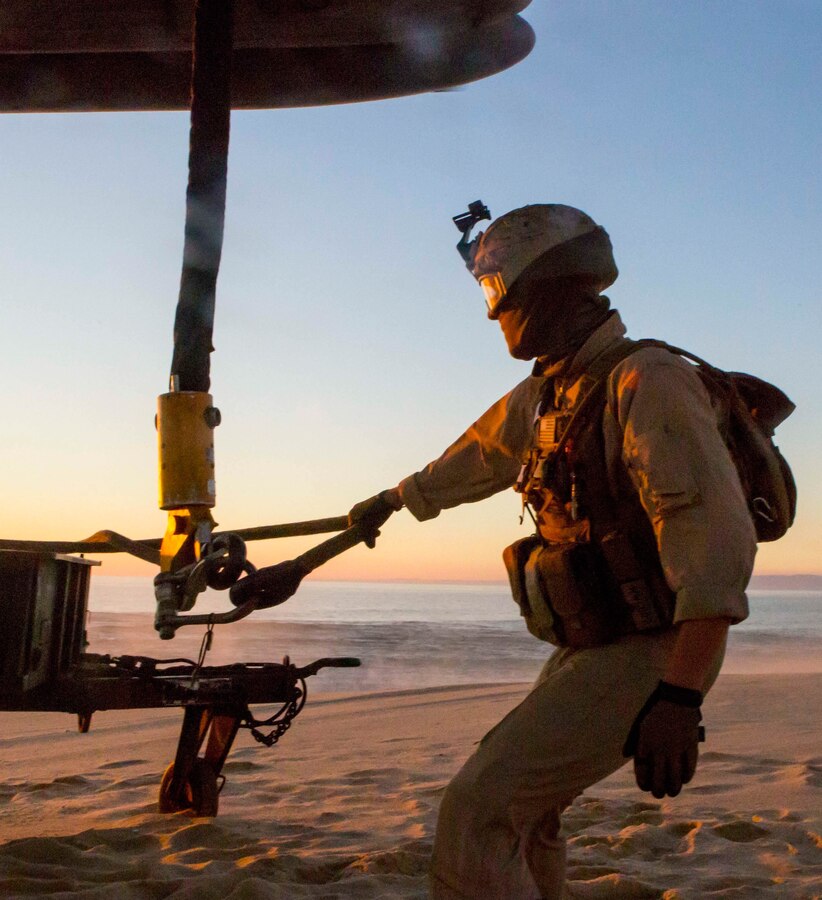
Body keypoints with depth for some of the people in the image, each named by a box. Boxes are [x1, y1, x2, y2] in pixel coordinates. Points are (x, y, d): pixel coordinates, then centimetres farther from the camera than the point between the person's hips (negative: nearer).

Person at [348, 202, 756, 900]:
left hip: (646, 656, -10)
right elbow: (480, 453, 28)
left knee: (478, 812, -17)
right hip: (591, 650, 10)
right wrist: (392, 500, 42)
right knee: (524, 808, 22)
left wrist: (679, 696, -34)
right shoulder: (549, 391, 10)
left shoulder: (646, 382, -20)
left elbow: (714, 537, -28)